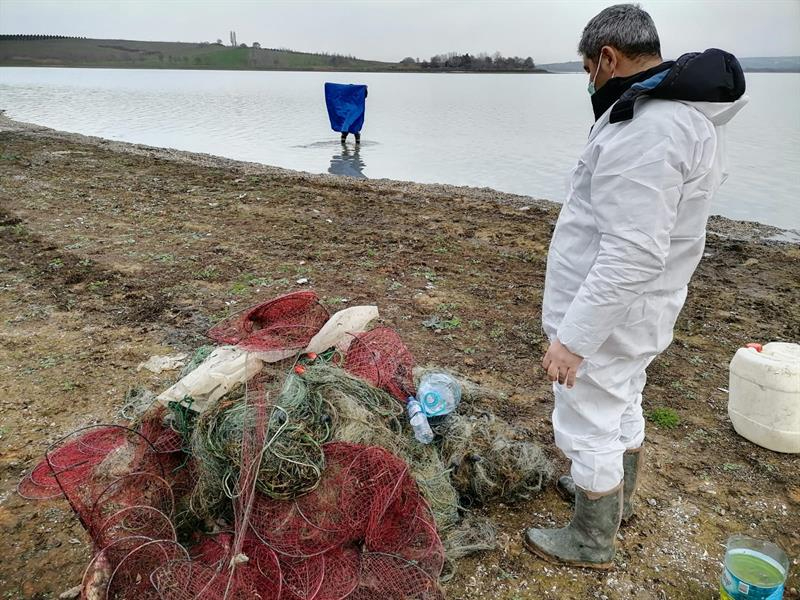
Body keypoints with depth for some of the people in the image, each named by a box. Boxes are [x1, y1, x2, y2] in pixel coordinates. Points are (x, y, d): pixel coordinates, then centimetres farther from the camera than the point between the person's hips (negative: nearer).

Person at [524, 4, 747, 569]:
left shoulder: (644, 130, -27)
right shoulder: (694, 110, 7)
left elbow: (632, 256, -32)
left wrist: (573, 337, -27)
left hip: (607, 315, -10)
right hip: (641, 311, 10)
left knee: (590, 428, 8)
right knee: (623, 409, 26)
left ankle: (592, 543, 28)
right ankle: (617, 498, 49)